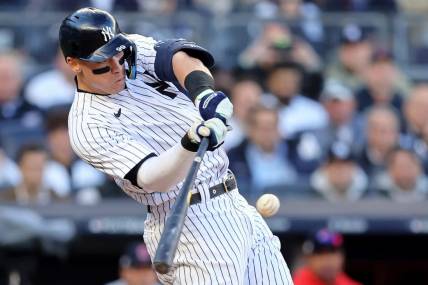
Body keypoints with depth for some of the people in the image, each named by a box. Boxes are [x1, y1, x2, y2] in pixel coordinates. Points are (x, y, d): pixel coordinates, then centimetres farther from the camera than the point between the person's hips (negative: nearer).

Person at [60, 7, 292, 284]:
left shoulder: (135, 50, 6)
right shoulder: (88, 126, -13)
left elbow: (178, 57, -15)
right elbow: (151, 178, -25)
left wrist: (205, 92, -36)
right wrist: (190, 144, -44)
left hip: (236, 207, 7)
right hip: (190, 227, -7)